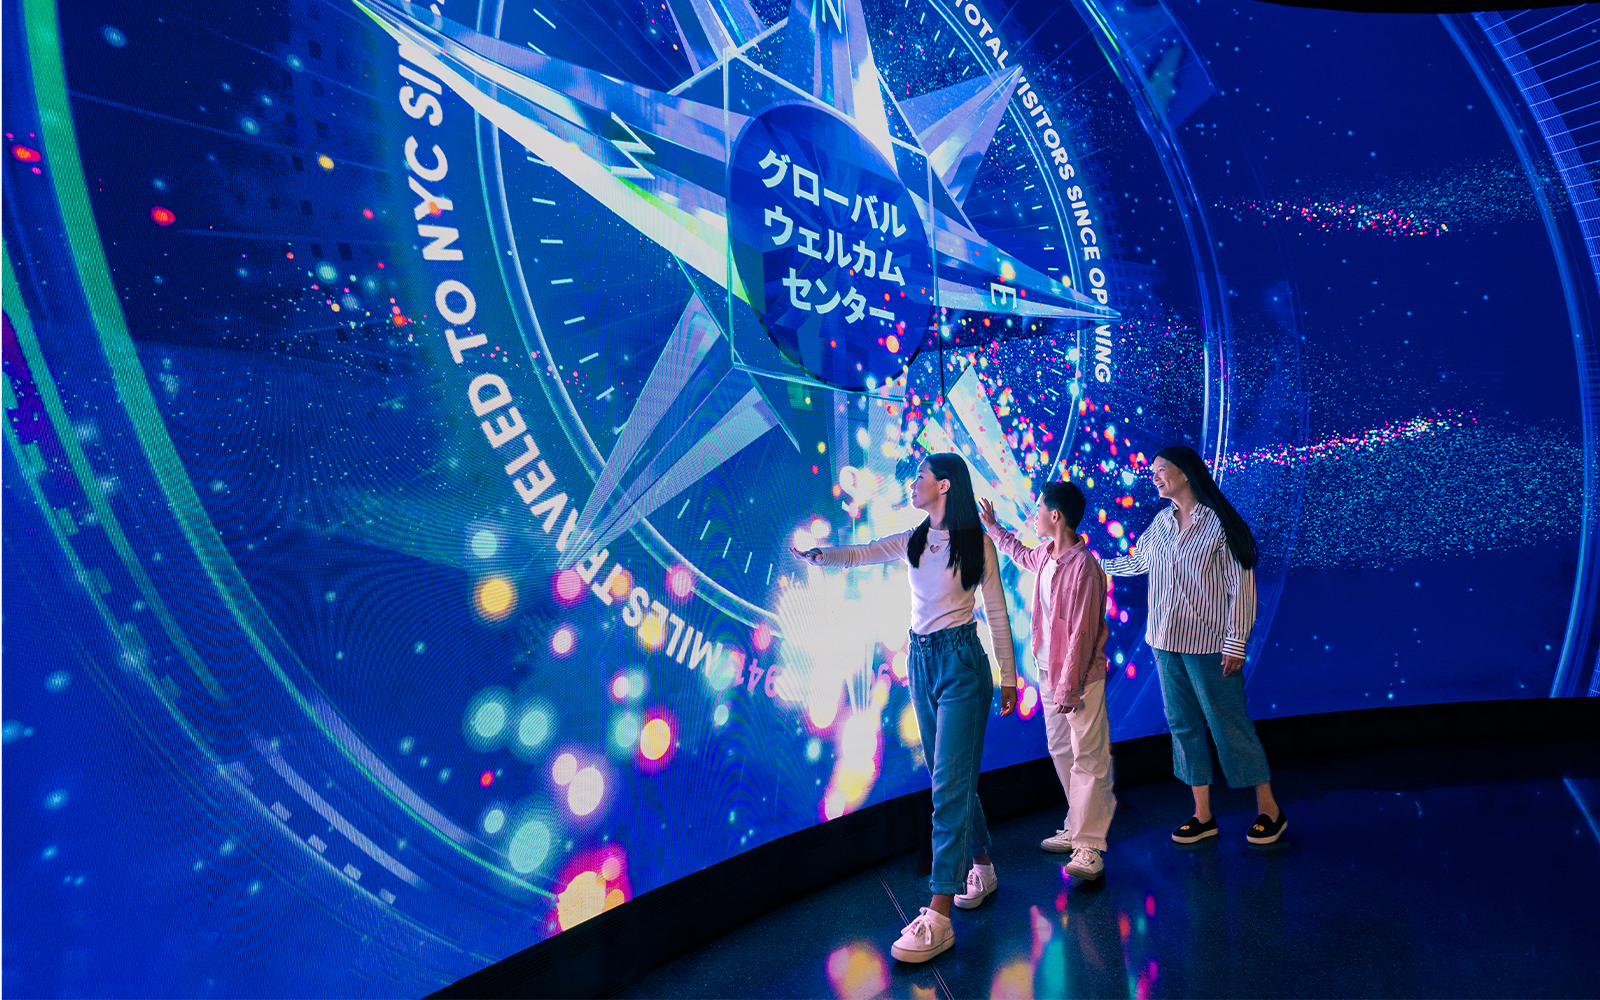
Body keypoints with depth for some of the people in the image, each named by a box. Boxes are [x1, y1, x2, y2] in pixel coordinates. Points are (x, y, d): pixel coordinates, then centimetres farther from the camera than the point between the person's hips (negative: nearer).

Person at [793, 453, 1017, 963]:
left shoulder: (976, 543, -5)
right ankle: (981, 868, 34)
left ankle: (937, 916, -8)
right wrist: (817, 555, -18)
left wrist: (1008, 677, 2)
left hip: (961, 662, -6)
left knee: (949, 784, -9)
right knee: (951, 777, 15)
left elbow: (997, 614, -1)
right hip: (921, 662, 6)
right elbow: (862, 553, 2)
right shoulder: (914, 540, 10)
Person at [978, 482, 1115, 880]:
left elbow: (1082, 633, -22)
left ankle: (1089, 846, 5)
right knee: (1061, 751, 17)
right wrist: (992, 526, 38)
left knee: (1089, 758, -1)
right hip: (1048, 670, 9)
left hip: (1079, 676, -9)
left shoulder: (1082, 566, -22)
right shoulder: (1044, 554, 4)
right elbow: (1021, 554, 33)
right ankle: (1077, 828, 31)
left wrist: (1069, 687, -20)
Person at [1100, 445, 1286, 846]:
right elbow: (1137, 562, 23)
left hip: (1209, 644, -6)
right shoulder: (1161, 522, 7)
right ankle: (1203, 815, 21)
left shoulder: (1220, 523, -9)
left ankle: (1269, 809, 20)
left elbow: (1242, 586, -9)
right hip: (1166, 642, 6)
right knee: (1183, 724, 10)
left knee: (1229, 724, 2)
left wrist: (1236, 643, -12)